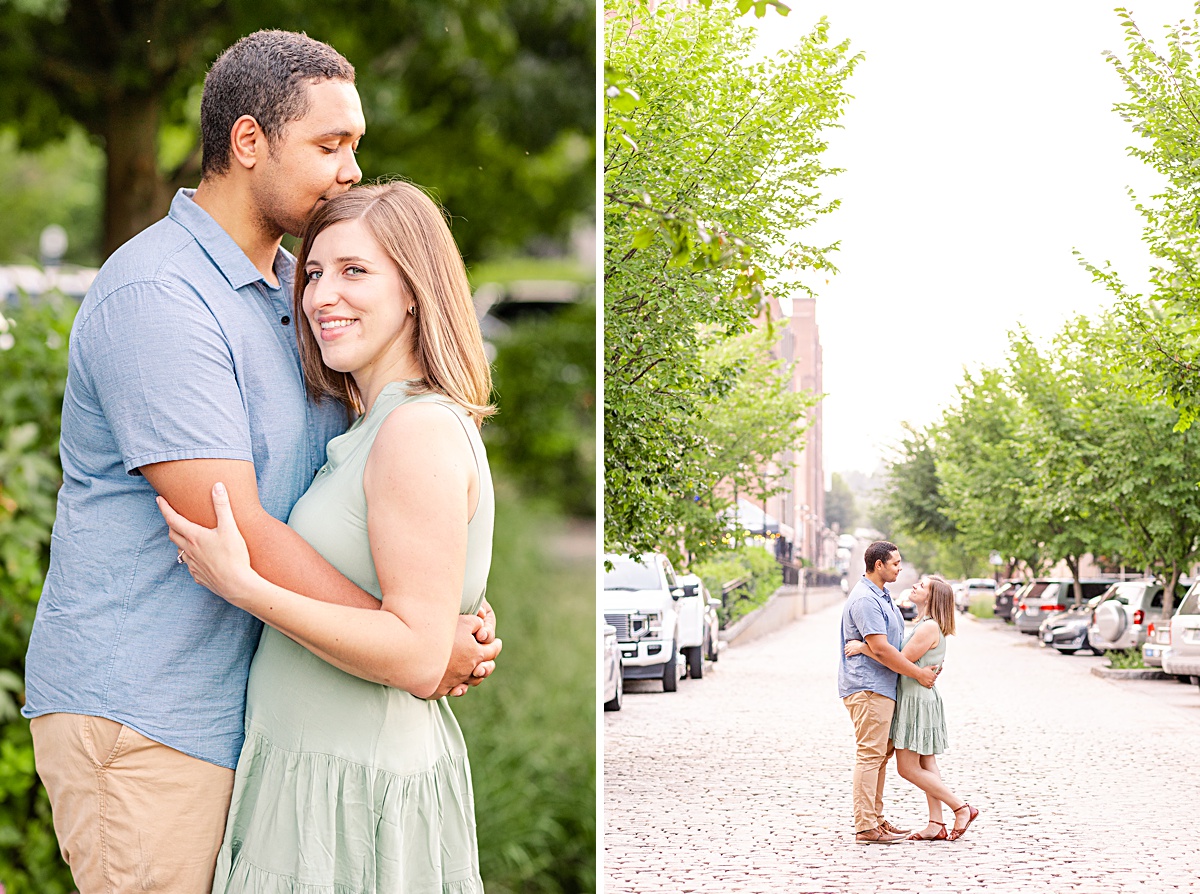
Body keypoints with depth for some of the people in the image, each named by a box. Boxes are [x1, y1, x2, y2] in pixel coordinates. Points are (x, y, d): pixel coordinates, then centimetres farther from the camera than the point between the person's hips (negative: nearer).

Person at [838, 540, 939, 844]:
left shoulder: (881, 595, 17)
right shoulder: (865, 600, -17)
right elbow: (880, 649, -23)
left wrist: (923, 668, 20)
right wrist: (919, 674, -15)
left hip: (881, 686, 11)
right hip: (867, 686, -11)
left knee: (881, 753, 14)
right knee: (870, 754, -10)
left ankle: (875, 819, 20)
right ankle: (865, 827, -10)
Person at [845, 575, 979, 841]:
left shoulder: (929, 627, -19)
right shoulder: (923, 625, 13)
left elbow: (900, 660, -21)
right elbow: (903, 659, 15)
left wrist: (863, 647, -18)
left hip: (918, 700, -10)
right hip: (914, 700, 10)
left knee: (908, 767, -6)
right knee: (926, 765, 9)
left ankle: (961, 808, -1)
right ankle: (936, 825, 10)